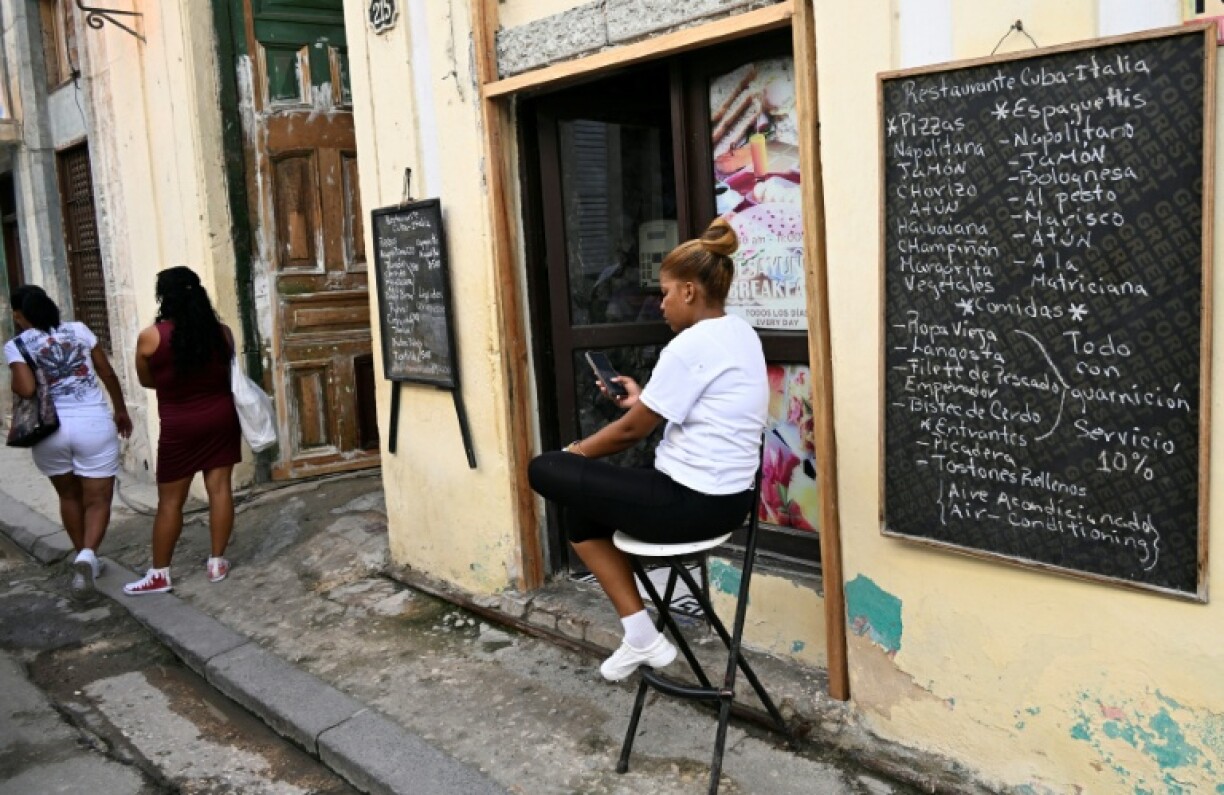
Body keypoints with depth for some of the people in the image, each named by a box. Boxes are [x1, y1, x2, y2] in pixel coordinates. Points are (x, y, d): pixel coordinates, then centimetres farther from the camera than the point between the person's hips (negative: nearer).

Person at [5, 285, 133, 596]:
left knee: (69, 495, 22)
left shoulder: (16, 346, -1)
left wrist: (14, 383, 8)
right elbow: (108, 374, 9)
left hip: (49, 429, 0)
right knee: (97, 499, 4)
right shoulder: (79, 330, 6)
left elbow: (27, 389, -15)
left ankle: (83, 557, 30)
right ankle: (88, 554, -20)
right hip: (93, 423, 0)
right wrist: (121, 410, 21)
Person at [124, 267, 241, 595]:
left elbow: (146, 381, 3)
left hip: (180, 427, -3)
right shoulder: (222, 332, -3)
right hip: (221, 418, 3)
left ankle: (159, 574, 14)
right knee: (220, 488, 8)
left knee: (170, 500, 5)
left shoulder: (150, 337, -11)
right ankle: (217, 562, 15)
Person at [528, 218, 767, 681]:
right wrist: (643, 401, 24)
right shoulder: (740, 334, 11)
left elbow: (632, 430, -10)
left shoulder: (691, 345, -17)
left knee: (544, 470, -1)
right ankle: (641, 637, 18)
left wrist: (575, 452, 5)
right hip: (725, 498, 10)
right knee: (579, 506, 21)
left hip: (692, 503, -10)